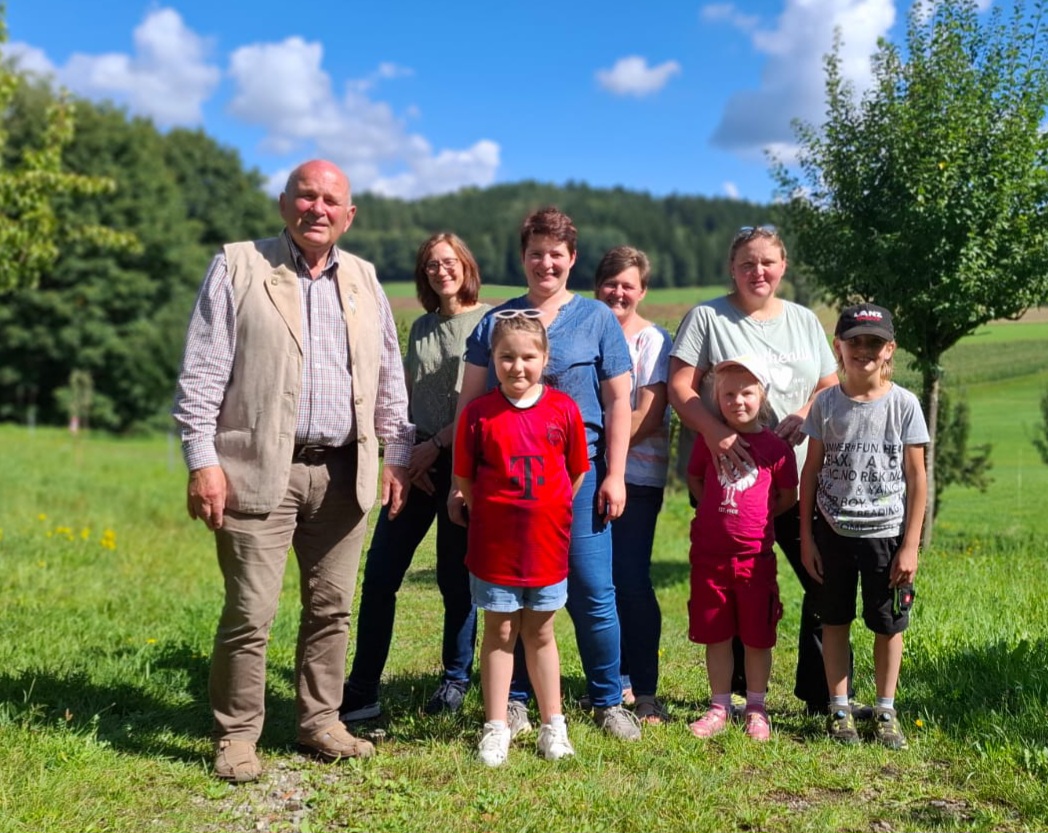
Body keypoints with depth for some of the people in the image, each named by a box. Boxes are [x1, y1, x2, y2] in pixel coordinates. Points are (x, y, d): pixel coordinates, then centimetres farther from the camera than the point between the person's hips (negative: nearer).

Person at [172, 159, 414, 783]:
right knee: (250, 612, -2)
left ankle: (321, 722, 25)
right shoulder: (237, 267, 1)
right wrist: (203, 461, -9)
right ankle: (236, 737, 14)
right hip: (260, 471, -4)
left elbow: (389, 377, 17)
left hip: (343, 474, 4)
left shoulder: (364, 279, 14)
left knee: (332, 607, 10)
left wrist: (397, 455, 12)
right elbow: (202, 374, -3)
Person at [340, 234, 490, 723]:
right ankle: (362, 690, 5)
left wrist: (436, 444, -11)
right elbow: (407, 401, 17)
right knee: (379, 575, -1)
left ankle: (456, 682, 21)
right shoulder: (422, 328, 17)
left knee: (455, 577, 3)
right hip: (419, 461, 5)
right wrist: (407, 452, 2)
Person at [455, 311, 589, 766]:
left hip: (547, 542, 1)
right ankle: (496, 727, 18)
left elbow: (577, 472, 7)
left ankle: (553, 724, 25)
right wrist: (491, 512, 4)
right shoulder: (478, 413, -6)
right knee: (499, 631, 8)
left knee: (540, 631, 12)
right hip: (494, 544, -1)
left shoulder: (563, 409, -3)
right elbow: (464, 476, 3)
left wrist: (552, 512, 7)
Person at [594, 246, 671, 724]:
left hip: (636, 474, -4)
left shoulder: (652, 340, 0)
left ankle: (644, 690, 4)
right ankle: (615, 679, 22)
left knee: (631, 580, -7)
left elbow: (648, 415, -9)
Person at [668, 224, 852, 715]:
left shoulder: (804, 320, 14)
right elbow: (680, 388, -7)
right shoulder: (707, 317, 1)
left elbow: (831, 388, 15)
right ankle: (739, 691, 22)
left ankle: (822, 696, 14)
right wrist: (715, 434, -23)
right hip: (725, 476, -3)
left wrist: (804, 417, -7)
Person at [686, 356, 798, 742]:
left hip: (755, 555, -1)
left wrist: (755, 517, 1)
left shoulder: (775, 446, -3)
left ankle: (756, 709, 23)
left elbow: (788, 498, 6)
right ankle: (719, 707, 23)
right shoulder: (708, 440, 3)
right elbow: (693, 479, 16)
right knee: (715, 635, 10)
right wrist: (718, 512, 5)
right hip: (709, 554, 2)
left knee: (757, 637, 8)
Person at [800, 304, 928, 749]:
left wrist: (910, 544, -6)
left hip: (886, 532, -1)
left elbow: (916, 477, -3)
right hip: (833, 531, 1)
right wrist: (806, 536, 0)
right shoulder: (826, 403, -2)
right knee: (835, 620, 9)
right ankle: (839, 709, 22)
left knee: (888, 624, 8)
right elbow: (811, 471, 3)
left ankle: (885, 711, 24)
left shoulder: (904, 404, -6)